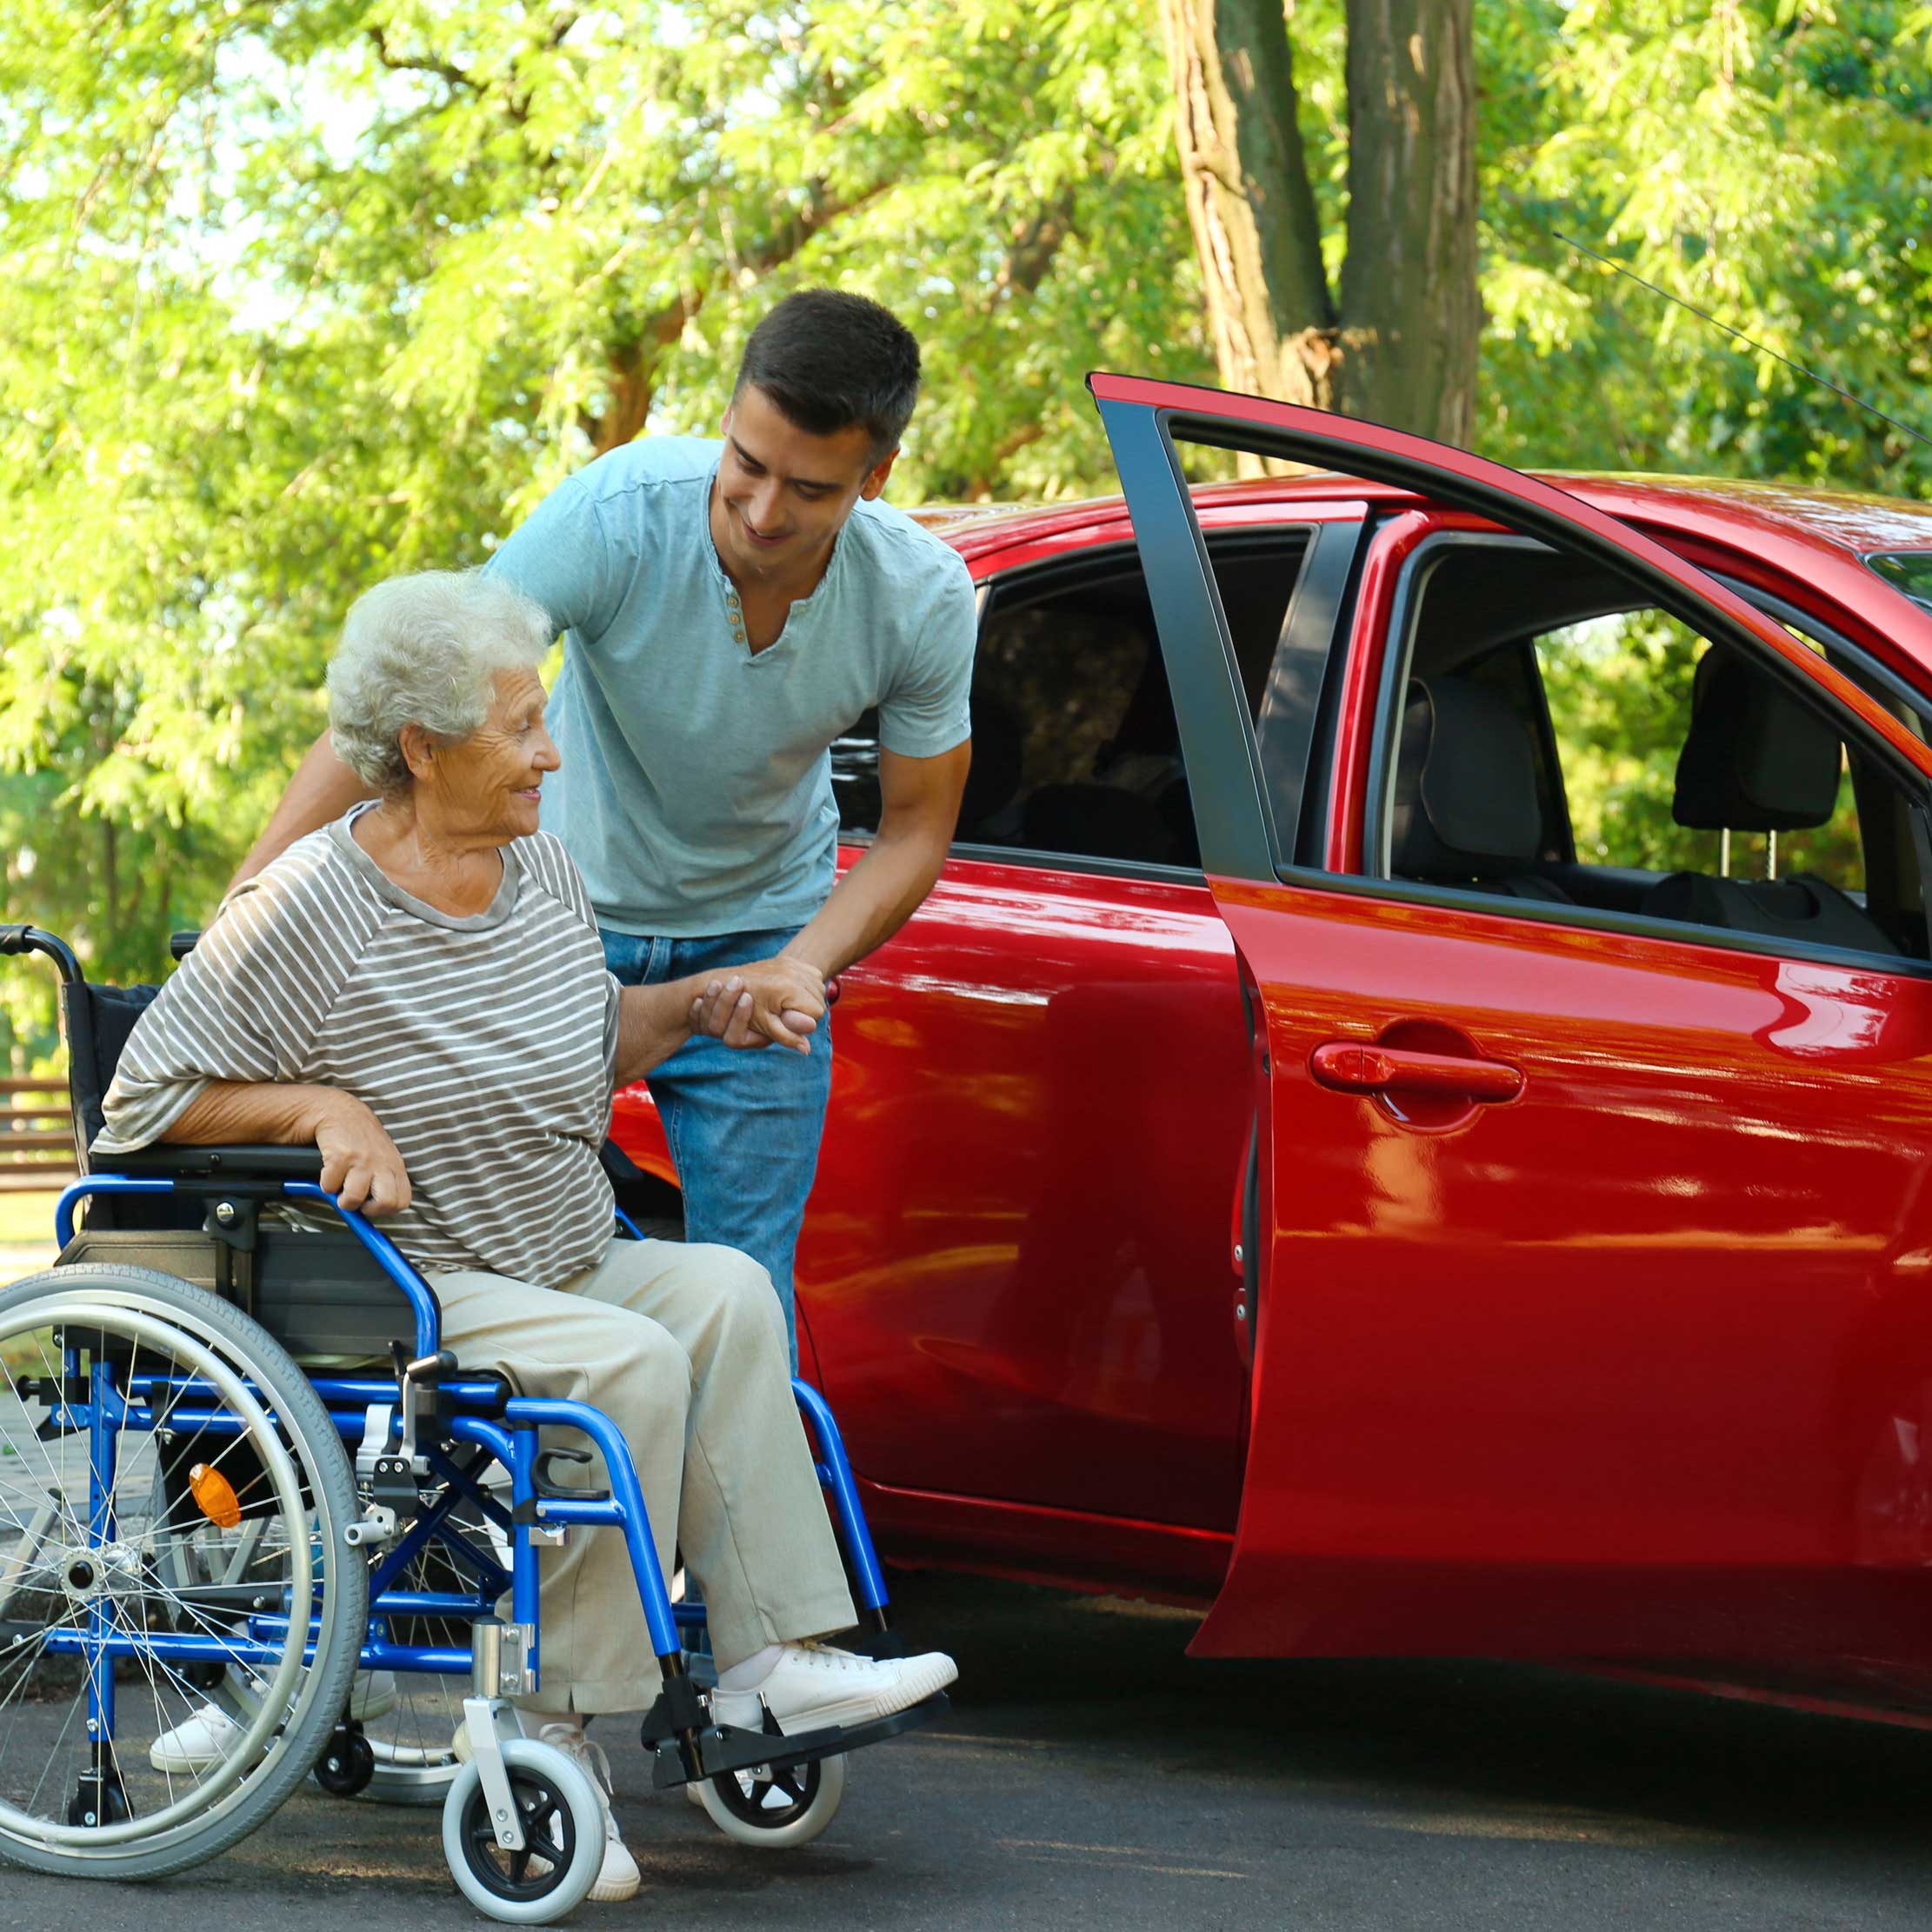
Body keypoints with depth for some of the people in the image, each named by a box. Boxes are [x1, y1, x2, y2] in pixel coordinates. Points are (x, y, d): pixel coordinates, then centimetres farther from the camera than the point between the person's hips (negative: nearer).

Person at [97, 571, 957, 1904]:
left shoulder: (543, 871, 9)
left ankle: (772, 1655, -25)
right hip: (404, 1294, -7)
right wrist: (324, 1109, -20)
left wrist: (698, 1008, 9)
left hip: (567, 1269, 7)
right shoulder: (310, 915, -13)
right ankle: (558, 1721, -23)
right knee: (630, 1363, -30)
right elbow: (145, 1101, -10)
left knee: (728, 1292, -20)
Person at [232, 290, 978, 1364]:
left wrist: (804, 966, -25)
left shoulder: (924, 598, -21)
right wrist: (257, 886, -37)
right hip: (573, 913, -1)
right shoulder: (621, 515, -29)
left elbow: (916, 828, -7)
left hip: (758, 934, 1)